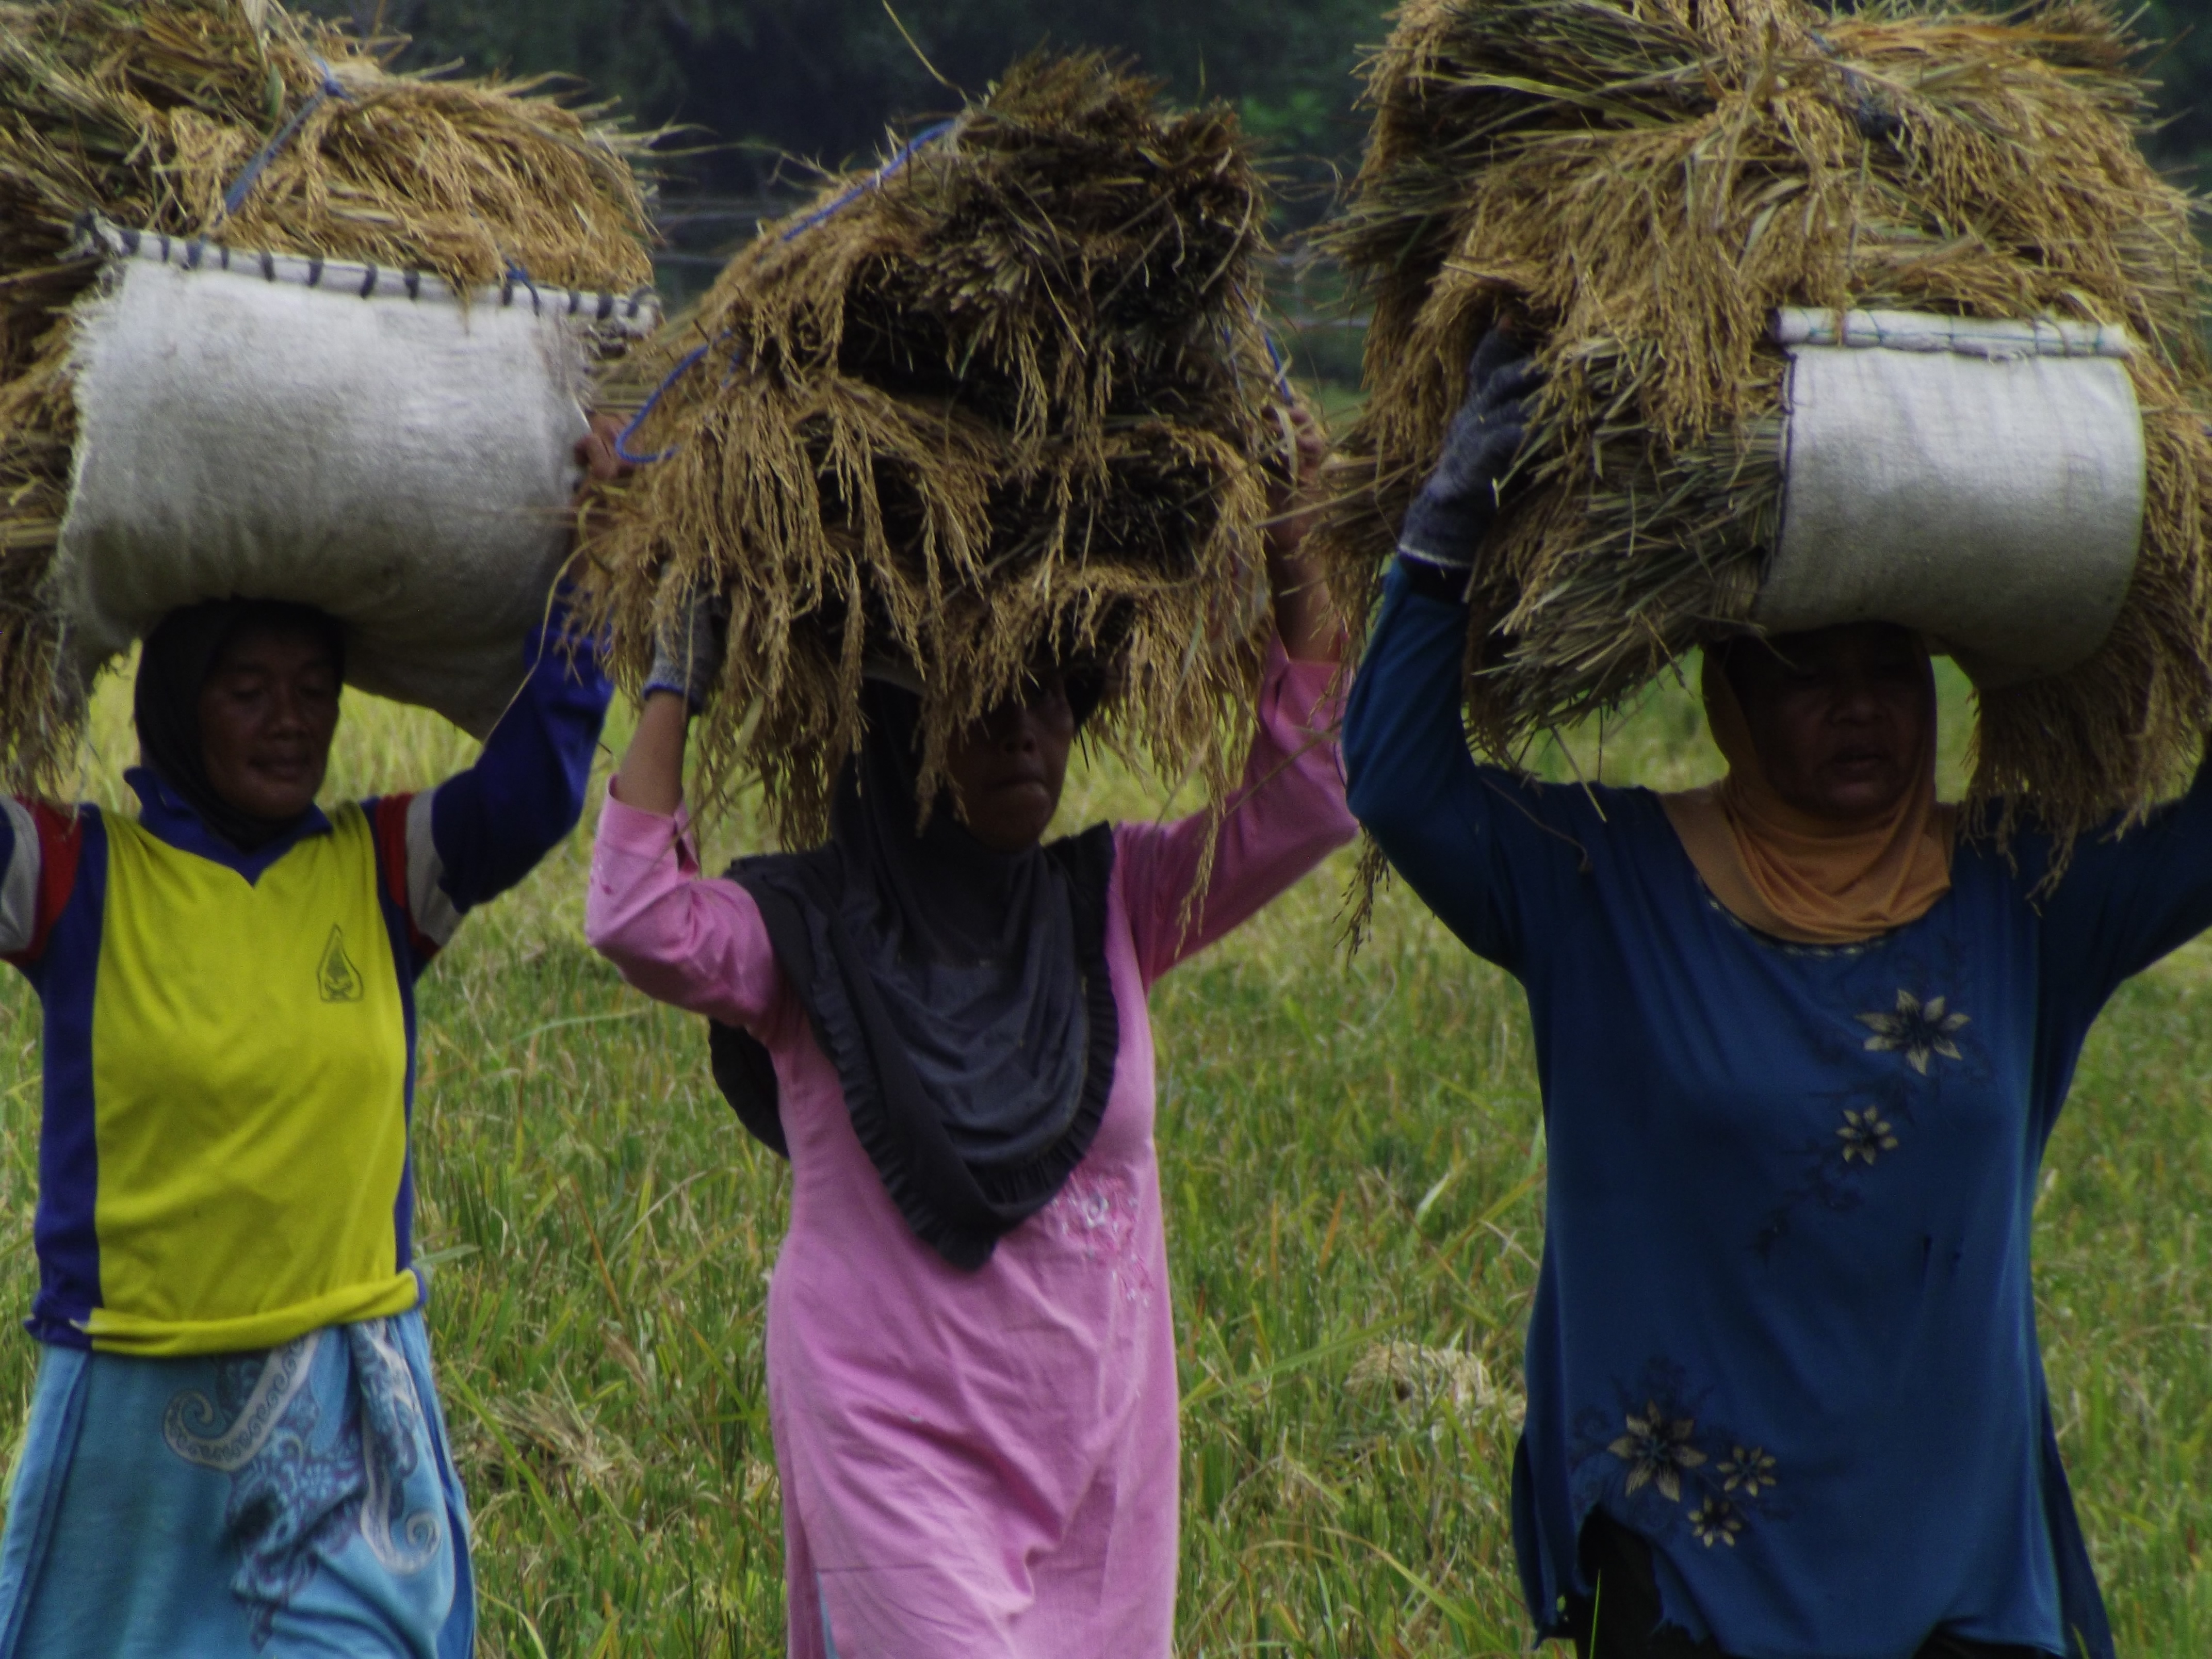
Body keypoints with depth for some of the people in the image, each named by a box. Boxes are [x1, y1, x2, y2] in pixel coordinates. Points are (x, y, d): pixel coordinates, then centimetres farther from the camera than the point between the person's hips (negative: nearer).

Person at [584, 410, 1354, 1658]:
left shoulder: (1112, 904, 7)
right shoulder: (815, 927, -4)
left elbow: (1306, 800, -1)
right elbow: (639, 922, -21)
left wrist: (1291, 554, -6)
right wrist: (681, 682, -15)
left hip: (1100, 1446, 5)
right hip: (894, 1447, -5)